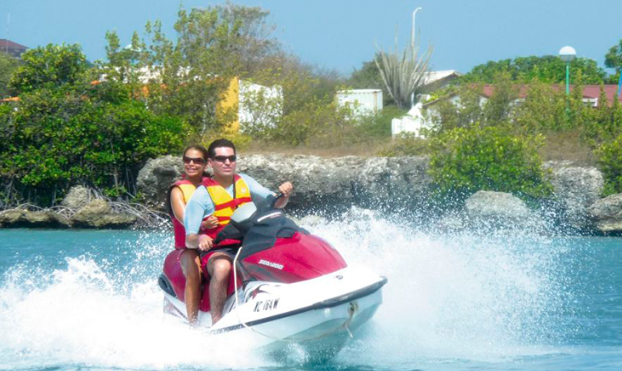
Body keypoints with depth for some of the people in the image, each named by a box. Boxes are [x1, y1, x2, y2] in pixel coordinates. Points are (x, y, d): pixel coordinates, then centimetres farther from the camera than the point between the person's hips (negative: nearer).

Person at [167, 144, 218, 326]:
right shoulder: (178, 190, 4)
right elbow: (184, 218, -13)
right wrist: (203, 225, -34)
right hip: (189, 247, -3)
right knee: (194, 269, -35)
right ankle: (193, 324, -38)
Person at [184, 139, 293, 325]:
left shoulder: (245, 182, 11)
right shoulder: (201, 195, -3)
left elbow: (276, 203, 9)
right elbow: (189, 239, -9)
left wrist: (285, 193, -15)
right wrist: (199, 240, -33)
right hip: (218, 252, -5)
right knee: (222, 267, -39)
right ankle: (216, 322, -37)